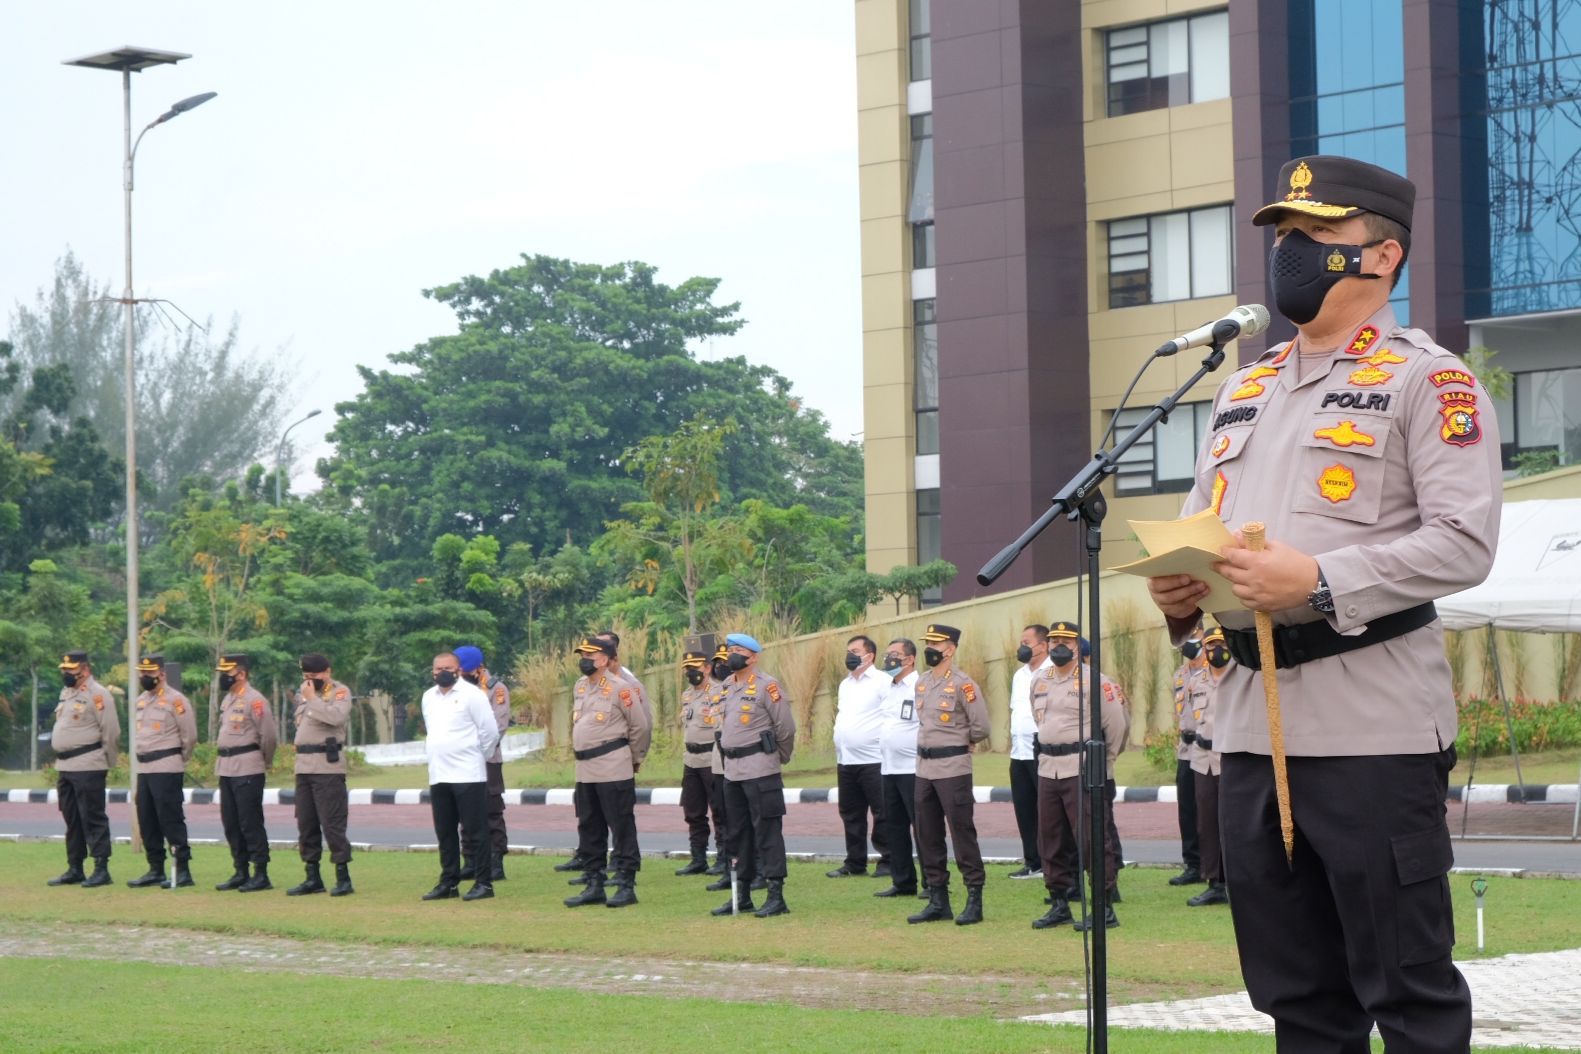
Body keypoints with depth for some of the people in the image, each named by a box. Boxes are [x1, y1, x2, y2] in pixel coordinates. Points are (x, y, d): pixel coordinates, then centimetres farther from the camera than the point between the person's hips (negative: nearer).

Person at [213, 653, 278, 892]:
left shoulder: (255, 700, -13)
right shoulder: (227, 700, 15)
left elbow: (268, 735, -13)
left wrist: (265, 762, -2)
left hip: (247, 770, -9)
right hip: (226, 769, 9)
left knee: (251, 823, -7)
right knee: (231, 823, 11)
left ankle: (261, 875, -4)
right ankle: (240, 872, 19)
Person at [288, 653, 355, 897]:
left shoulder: (340, 692, -7)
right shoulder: (302, 691, 16)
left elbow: (336, 717, -26)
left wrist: (312, 698, -19)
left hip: (328, 765, -8)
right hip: (303, 764, 8)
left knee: (332, 822, -10)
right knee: (305, 823, 10)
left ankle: (343, 877, -6)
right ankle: (312, 877, 16)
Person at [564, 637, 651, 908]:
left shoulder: (620, 688, -11)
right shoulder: (580, 687, 12)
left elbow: (641, 726, -7)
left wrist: (635, 759, 2)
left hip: (614, 771, -8)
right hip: (585, 770, 8)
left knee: (622, 828, -3)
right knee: (589, 829, 11)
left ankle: (626, 886, 1)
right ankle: (594, 885, 18)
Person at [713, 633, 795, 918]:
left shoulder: (767, 686, -10)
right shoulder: (727, 686, 13)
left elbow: (786, 727, -9)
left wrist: (779, 757, 2)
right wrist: (728, 753, 18)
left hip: (760, 770, -8)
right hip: (732, 769, 8)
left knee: (767, 831, -7)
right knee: (738, 832, 12)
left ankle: (776, 896, -6)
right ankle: (742, 896, 19)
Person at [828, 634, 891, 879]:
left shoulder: (882, 682, -8)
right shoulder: (845, 684, 18)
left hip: (873, 760, -8)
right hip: (845, 762, 8)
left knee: (882, 814, -3)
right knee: (850, 815, 11)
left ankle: (887, 862, 2)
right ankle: (854, 863, 18)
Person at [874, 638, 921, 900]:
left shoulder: (920, 687, -11)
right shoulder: (889, 688, 17)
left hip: (913, 768, -9)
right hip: (889, 769, 9)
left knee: (922, 826, -5)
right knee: (896, 826, 11)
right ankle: (902, 881, 18)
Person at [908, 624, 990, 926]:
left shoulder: (963, 685, -11)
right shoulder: (921, 683, 11)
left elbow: (981, 727, -12)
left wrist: (957, 743, 2)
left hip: (953, 768, -8)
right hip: (924, 767, 8)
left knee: (962, 833, -5)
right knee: (927, 836, 9)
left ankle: (974, 901, 0)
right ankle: (937, 900, 16)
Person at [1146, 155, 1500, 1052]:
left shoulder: (1427, 380, -2)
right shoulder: (1244, 391, 20)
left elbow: (1464, 540, -13)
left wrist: (1319, 582, -22)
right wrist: (1177, 591, 1)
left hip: (1374, 723, -7)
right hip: (1252, 716, 7)